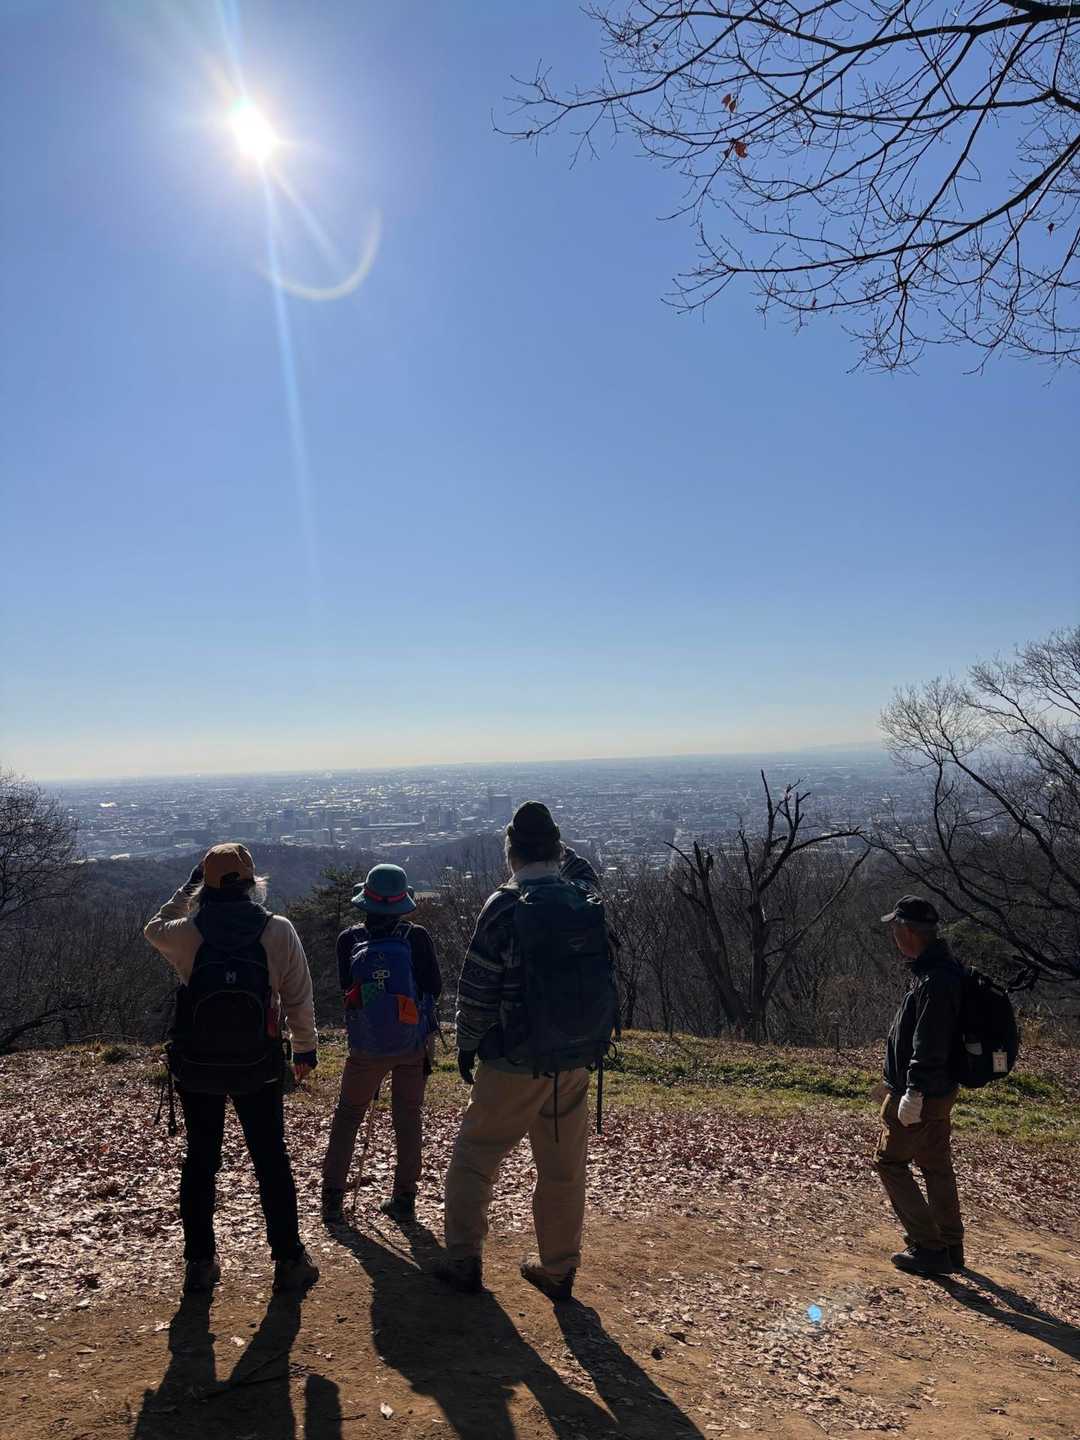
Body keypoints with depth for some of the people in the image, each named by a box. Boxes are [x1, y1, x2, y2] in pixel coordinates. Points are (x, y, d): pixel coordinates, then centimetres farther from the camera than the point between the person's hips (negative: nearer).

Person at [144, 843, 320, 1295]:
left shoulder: (187, 934, -14)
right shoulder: (278, 931, -16)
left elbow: (153, 928, 13)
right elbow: (299, 998, -8)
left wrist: (187, 887, 20)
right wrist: (305, 1049, 6)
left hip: (197, 1070, 1)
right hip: (259, 1069, -1)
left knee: (200, 1160, 18)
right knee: (271, 1160, 13)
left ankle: (199, 1263, 26)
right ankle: (289, 1260, 20)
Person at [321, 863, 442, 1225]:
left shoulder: (349, 939, -10)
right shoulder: (417, 937, -14)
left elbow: (346, 987, 4)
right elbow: (435, 988, -4)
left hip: (366, 1047, 0)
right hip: (413, 1044, 0)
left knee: (347, 1114, 17)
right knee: (408, 1117, 13)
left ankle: (332, 1198, 19)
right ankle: (404, 1199, 20)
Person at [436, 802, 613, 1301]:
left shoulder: (505, 905, -17)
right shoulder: (588, 900, -4)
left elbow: (477, 988, -11)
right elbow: (581, 870, 24)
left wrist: (467, 1044, 2)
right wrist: (552, 842, 21)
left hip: (514, 1065, -4)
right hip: (575, 1064, 5)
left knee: (474, 1157, 15)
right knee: (563, 1170, 17)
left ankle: (464, 1260, 23)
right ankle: (558, 1269, 29)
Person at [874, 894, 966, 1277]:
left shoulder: (935, 980, -25)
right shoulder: (942, 970, 9)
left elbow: (929, 1045, -28)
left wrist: (914, 1092, -25)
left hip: (920, 1097, -10)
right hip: (939, 1091, 10)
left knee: (890, 1162, 2)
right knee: (937, 1166, 18)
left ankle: (928, 1249, 6)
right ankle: (950, 1247, 28)